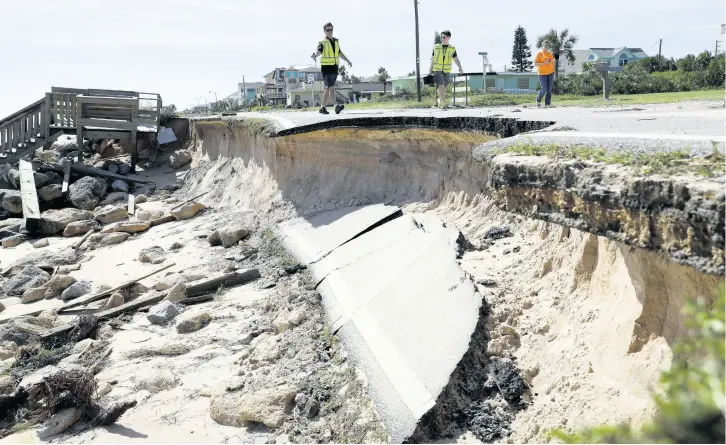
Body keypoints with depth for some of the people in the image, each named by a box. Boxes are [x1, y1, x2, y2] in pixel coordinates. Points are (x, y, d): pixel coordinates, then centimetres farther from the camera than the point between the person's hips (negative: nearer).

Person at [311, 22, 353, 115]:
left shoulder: (336, 41, 15)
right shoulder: (322, 42, -5)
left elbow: (339, 53, 28)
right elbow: (319, 51, -24)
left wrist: (348, 61, 33)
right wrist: (315, 56, -45)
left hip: (335, 68, 7)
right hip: (326, 67, -6)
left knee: (328, 89, 11)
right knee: (331, 88, -16)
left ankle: (323, 107, 19)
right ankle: (336, 107, -25)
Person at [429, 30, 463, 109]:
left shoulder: (452, 48, 4)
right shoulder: (436, 47, 3)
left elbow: (456, 59, 5)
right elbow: (433, 58, 12)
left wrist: (460, 68, -7)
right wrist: (430, 68, 16)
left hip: (446, 71, 2)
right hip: (437, 70, -2)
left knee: (444, 87, 9)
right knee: (441, 85, -15)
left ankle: (440, 103, 24)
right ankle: (443, 103, -20)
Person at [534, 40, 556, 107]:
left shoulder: (551, 54, 11)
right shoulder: (539, 54, -2)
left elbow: (553, 64, 16)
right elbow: (535, 64, -7)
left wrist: (555, 74, 12)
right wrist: (544, 63, -20)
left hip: (550, 73, 4)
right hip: (542, 74, -4)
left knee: (549, 90, 0)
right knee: (544, 89, -12)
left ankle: (547, 104, 4)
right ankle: (538, 100, 14)